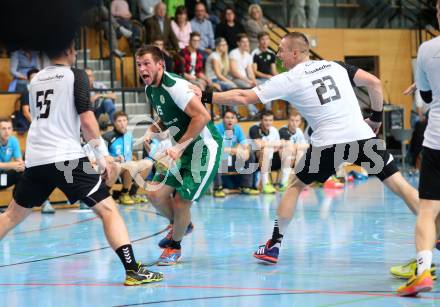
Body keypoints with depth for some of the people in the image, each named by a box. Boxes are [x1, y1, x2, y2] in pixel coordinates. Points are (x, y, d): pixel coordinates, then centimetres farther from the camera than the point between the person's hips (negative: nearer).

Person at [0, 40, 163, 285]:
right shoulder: (76, 76, -1)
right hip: (66, 157, -6)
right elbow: (86, 119, -11)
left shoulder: (36, 79, 17)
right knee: (108, 209, -5)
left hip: (35, 159, 6)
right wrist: (102, 155, -5)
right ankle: (133, 270, -16)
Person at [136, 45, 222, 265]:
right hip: (182, 148, 8)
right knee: (155, 194, -2)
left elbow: (202, 116, -30)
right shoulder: (150, 89, 5)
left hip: (204, 147, -8)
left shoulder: (174, 86, -23)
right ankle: (181, 224, 27)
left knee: (181, 200, -9)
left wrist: (179, 147, -28)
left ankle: (174, 246, 16)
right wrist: (152, 131, 1)